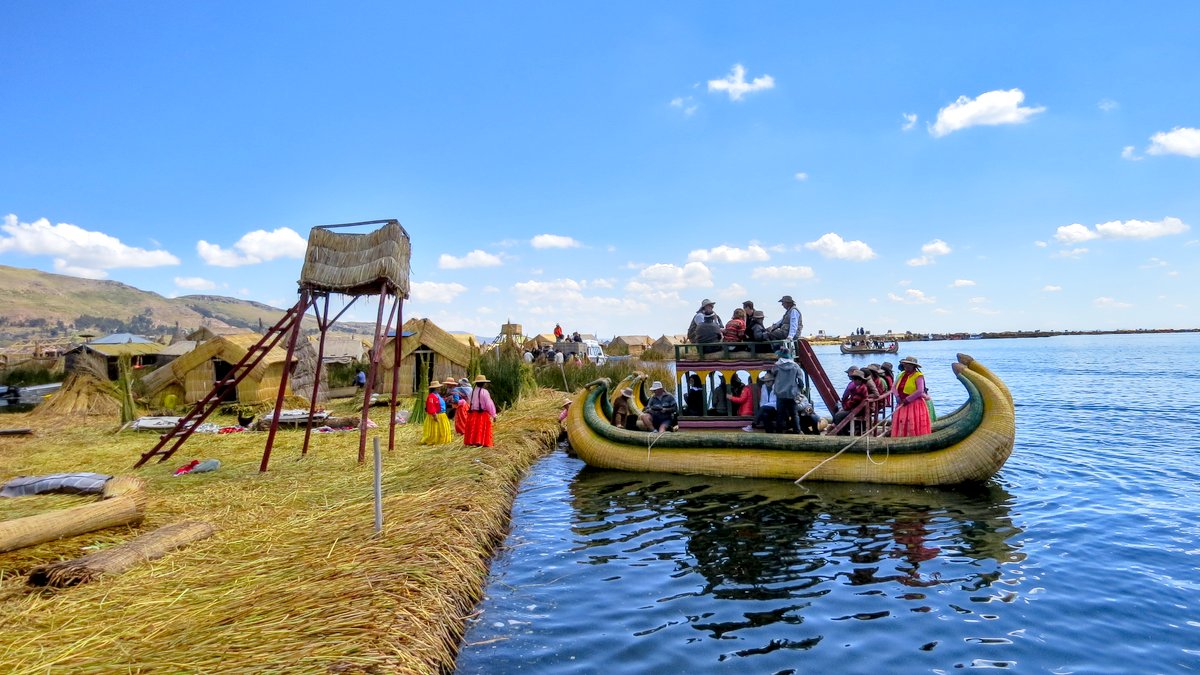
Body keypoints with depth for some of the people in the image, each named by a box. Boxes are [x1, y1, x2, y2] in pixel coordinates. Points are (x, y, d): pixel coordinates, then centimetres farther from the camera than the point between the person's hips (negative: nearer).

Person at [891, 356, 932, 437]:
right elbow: (895, 387, 12)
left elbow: (920, 391, -19)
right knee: (901, 427, 6)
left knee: (914, 428, -5)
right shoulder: (902, 374, 13)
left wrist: (907, 399, -19)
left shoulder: (918, 376, -9)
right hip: (902, 405, 7)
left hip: (915, 405, -7)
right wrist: (897, 396, -7)